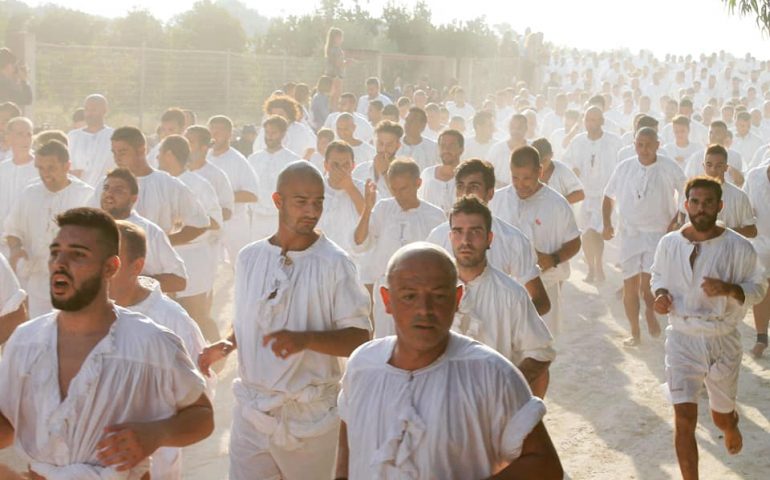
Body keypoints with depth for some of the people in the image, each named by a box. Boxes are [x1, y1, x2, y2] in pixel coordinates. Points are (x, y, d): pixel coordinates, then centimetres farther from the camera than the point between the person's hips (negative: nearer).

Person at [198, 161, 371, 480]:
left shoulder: (334, 263, -9)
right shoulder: (249, 257, 4)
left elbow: (359, 338, -10)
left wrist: (305, 339, -25)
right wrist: (226, 345, -3)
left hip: (311, 414, -3)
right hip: (252, 408, 3)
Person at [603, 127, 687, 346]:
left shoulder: (670, 167, -6)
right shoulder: (624, 167, 1)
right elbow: (609, 197, 12)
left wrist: (675, 223, -4)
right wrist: (607, 223, 3)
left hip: (658, 233, -3)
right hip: (629, 233, 3)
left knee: (648, 286, -15)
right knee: (630, 286, 6)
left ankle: (650, 311, 18)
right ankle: (635, 333, 21)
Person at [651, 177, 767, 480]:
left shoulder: (738, 247, -13)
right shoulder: (669, 244, -6)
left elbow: (758, 288, -5)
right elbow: (658, 275, 12)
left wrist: (729, 289, -25)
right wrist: (660, 294, -9)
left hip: (723, 341, 0)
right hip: (682, 339, 0)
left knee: (721, 416, 19)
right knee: (684, 420, -10)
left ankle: (731, 428, 58)